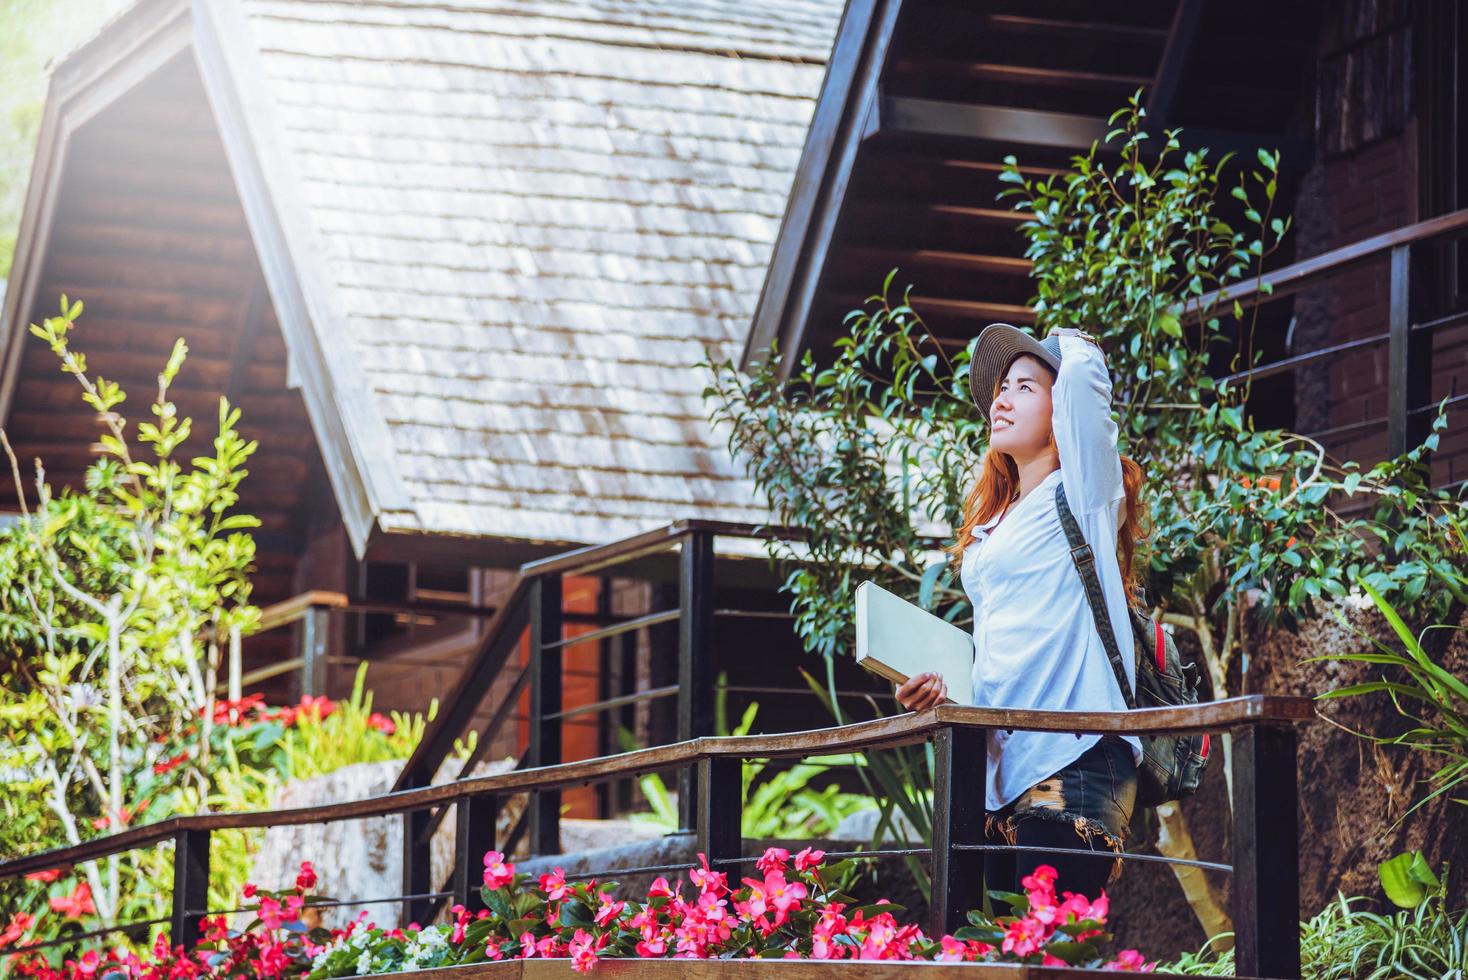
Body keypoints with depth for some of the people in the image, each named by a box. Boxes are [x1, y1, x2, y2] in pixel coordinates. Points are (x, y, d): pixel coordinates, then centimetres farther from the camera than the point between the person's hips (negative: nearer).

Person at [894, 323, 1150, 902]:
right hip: (1003, 771, 8)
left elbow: (1083, 370, -13)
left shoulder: (1081, 493, 2)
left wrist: (1070, 346, 9)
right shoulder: (991, 526, 25)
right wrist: (940, 689, 11)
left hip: (1071, 762, -8)